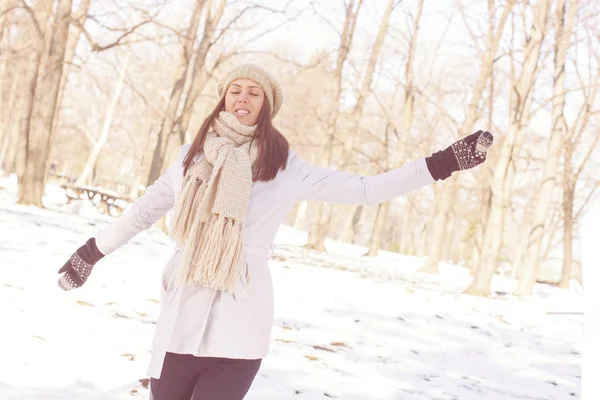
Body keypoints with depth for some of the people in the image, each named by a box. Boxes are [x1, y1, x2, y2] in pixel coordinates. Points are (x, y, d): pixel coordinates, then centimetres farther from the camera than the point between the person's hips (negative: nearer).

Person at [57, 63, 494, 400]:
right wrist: (92, 251, 27)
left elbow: (365, 189, 3)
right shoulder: (193, 156, 8)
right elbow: (147, 209, 20)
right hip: (182, 316, 2)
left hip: (240, 321, -2)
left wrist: (442, 164, -1)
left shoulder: (286, 167, 2)